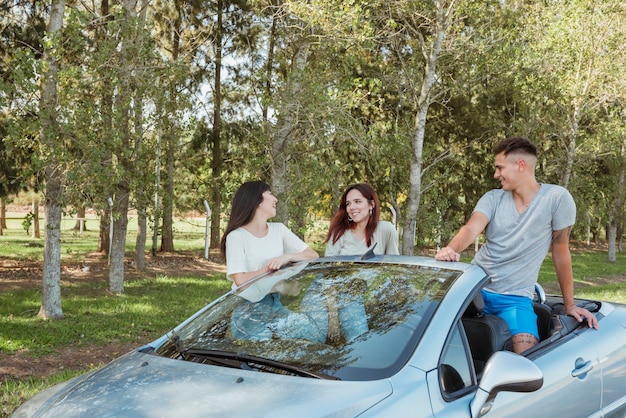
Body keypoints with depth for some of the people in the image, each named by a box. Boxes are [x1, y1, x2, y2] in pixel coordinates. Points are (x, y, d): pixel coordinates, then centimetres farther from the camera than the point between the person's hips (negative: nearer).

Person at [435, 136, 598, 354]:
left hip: (515, 297, -3)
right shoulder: (493, 198, 3)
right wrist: (450, 249, -38)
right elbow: (472, 228, -15)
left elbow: (561, 252, -1)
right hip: (474, 286, 3)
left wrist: (570, 305, 5)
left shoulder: (556, 198, -6)